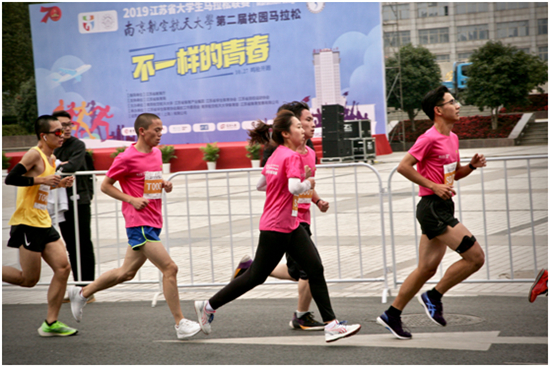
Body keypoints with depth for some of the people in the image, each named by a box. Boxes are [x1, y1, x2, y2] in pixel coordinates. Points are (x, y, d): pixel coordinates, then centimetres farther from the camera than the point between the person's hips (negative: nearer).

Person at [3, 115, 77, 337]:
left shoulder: (51, 159, 14)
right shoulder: (34, 154, -13)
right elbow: (10, 179, -23)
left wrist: (59, 184, 11)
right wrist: (42, 179, -23)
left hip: (44, 223, 9)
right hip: (27, 224, -9)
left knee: (63, 268, 1)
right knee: (29, 280, -5)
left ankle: (50, 324, 7)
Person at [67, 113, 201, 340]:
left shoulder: (156, 153, 13)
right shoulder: (127, 158, -11)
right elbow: (105, 186, -4)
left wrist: (164, 185, 6)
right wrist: (132, 199, -15)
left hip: (153, 223, 9)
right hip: (139, 223, -9)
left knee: (126, 273, 16)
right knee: (169, 268, -13)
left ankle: (82, 293, 33)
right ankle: (180, 324, -8)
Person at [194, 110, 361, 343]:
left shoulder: (276, 155, 11)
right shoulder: (292, 157, -16)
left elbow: (260, 184, 20)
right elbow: (295, 188, -31)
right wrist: (308, 183, -10)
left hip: (290, 227, 9)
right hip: (276, 228, -9)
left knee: (315, 269, 0)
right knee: (256, 276, 3)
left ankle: (331, 325, -2)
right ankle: (208, 306, 17)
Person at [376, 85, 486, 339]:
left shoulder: (452, 138, 15)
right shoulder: (430, 138, -13)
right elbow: (403, 166, -17)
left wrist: (472, 166, 6)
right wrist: (434, 186, -19)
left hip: (443, 209, 9)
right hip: (432, 207, -9)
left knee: (426, 269, 11)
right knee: (475, 256, -11)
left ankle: (392, 315, 19)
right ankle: (433, 297, 1)